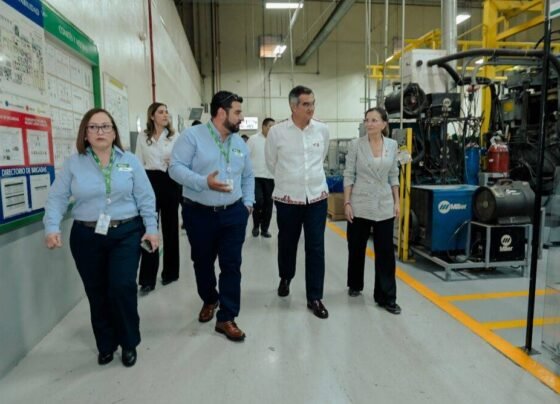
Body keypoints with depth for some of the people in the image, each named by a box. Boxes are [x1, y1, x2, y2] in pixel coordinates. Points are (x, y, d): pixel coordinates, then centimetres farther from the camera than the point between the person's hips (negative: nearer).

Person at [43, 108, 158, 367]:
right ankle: (106, 345, 29)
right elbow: (57, 198, 0)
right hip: (87, 237, 2)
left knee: (122, 287, -10)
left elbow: (145, 198, 2)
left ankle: (128, 343, 14)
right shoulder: (73, 163, 3)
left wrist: (151, 228, -4)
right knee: (97, 293, 9)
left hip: (126, 234, -1)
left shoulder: (130, 161, 3)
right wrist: (52, 228, -14)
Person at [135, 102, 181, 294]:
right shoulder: (142, 137, 5)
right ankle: (147, 279, 3)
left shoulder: (174, 136, 3)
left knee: (170, 227, 9)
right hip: (150, 182, 0)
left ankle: (170, 272, 24)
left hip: (170, 182, 0)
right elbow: (139, 163, 7)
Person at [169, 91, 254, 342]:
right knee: (202, 263, 15)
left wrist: (248, 202, 8)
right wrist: (204, 182, -25)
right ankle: (209, 300, 42)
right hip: (199, 214, -3)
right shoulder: (192, 136, -7)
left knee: (231, 265, 1)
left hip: (233, 214, 3)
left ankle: (226, 318, 13)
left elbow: (248, 176, 18)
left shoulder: (240, 143, 10)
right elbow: (176, 168, -14)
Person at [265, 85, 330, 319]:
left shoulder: (323, 130, -1)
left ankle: (315, 297, 13)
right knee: (287, 243, 15)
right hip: (287, 198, -1)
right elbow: (271, 163, 6)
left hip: (317, 197, 2)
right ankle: (285, 278, 43)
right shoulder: (277, 132, -8)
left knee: (316, 248, 1)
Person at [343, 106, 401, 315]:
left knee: (386, 251, 1)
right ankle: (355, 285, 35)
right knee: (356, 248, 12)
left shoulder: (392, 145, 4)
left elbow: (393, 176, 10)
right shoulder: (356, 145, -5)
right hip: (359, 205, -1)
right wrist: (347, 202, -9)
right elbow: (348, 175, -4)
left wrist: (396, 202, 5)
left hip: (384, 206, 2)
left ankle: (386, 297, 11)